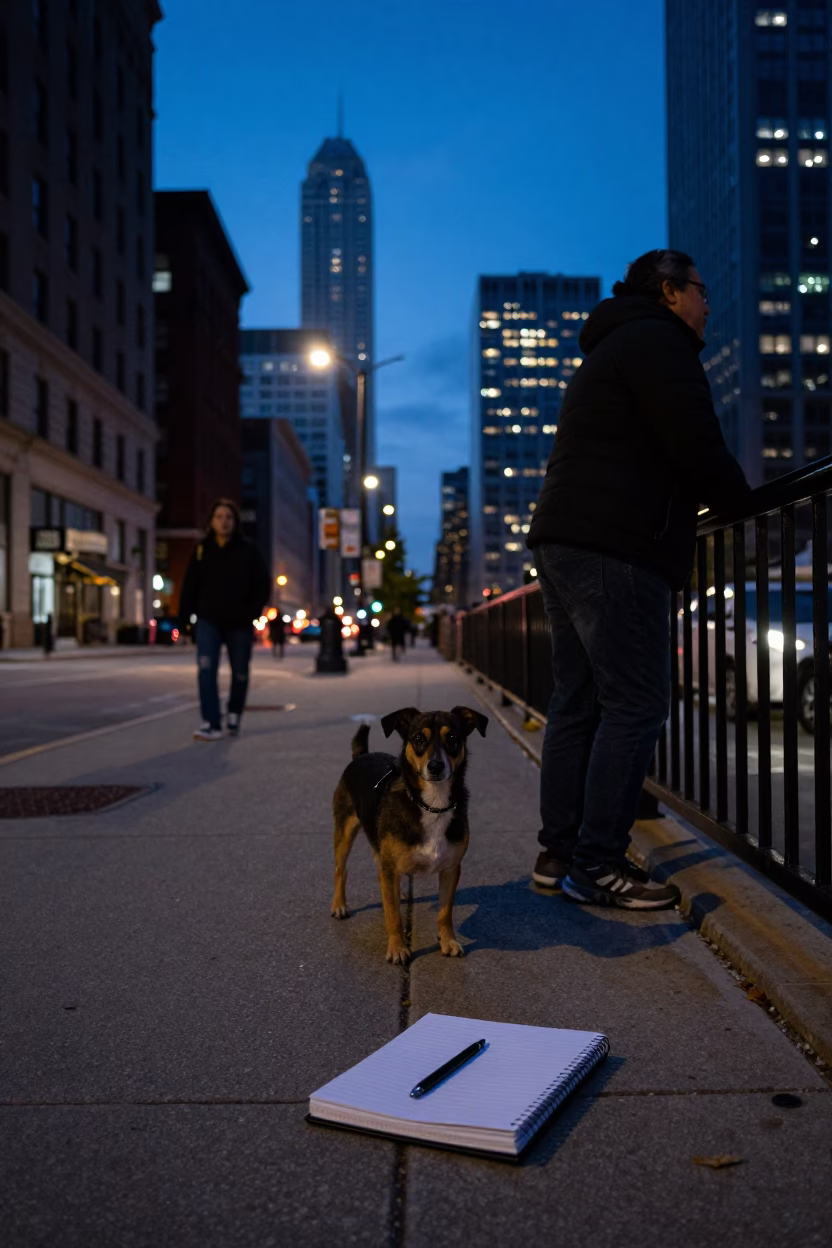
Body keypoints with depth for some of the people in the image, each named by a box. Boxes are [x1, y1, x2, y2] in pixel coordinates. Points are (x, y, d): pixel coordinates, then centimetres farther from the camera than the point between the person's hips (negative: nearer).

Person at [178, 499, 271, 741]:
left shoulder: (248, 550, -3)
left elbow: (263, 584, 0)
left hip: (239, 623, 0)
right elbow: (190, 586, 5)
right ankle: (211, 723, -15)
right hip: (209, 621, 0)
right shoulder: (202, 550, 1)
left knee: (240, 673, 11)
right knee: (206, 669, -15)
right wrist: (184, 617, -2)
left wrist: (253, 613, -10)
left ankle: (233, 715, 34)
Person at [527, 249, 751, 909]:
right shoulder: (658, 341, -3)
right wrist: (743, 498, 6)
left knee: (579, 703, 10)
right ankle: (598, 863, -6)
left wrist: (708, 502, 23)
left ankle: (560, 851, 15)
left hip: (563, 544, 10)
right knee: (636, 706, -8)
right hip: (614, 552, -10)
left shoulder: (612, 350, 30)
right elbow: (698, 450, -12)